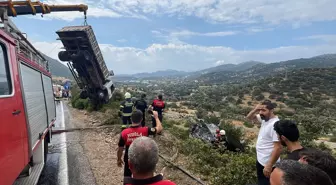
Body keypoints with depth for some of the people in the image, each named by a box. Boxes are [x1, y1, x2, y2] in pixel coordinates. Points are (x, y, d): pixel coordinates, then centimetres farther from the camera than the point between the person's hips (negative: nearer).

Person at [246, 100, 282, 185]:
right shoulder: (264, 119, -1)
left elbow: (278, 148, -28)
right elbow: (249, 117, 11)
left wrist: (269, 166, -26)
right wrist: (255, 110, -10)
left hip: (267, 164, -8)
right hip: (260, 160, 9)